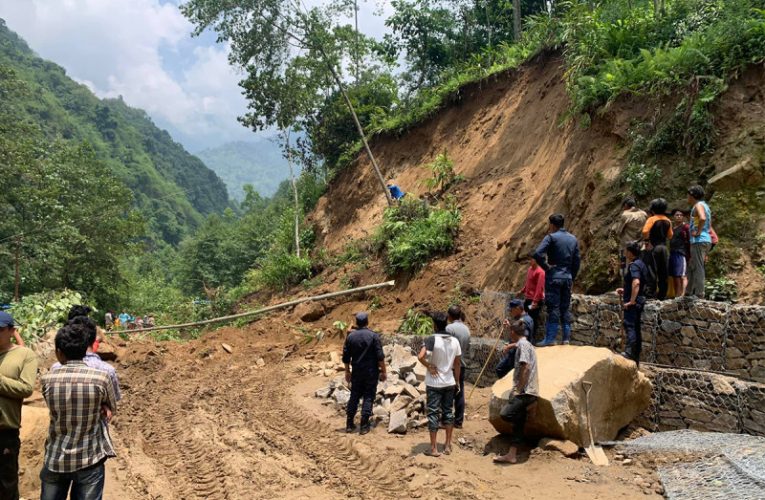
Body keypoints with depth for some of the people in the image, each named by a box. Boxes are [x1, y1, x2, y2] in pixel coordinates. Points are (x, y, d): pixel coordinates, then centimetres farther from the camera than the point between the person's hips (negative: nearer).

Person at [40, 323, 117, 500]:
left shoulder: (47, 379, -8)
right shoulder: (101, 378, -14)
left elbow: (58, 410, 6)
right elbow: (111, 409, 4)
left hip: (55, 460, 2)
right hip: (89, 460, -2)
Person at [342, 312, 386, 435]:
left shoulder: (350, 337, 0)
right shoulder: (373, 336, -9)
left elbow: (346, 357, 5)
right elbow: (380, 356, -12)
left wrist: (347, 372, 16)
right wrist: (383, 371, -3)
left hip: (356, 372, 3)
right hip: (371, 372, -3)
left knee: (354, 397, 13)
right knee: (368, 397, 4)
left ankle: (349, 424, 16)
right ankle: (364, 425, 4)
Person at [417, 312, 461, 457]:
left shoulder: (432, 339, -15)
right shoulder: (455, 341, 1)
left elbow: (421, 356, -30)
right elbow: (458, 364, 6)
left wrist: (429, 367, -13)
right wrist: (456, 382, 16)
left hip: (434, 384, -4)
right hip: (449, 383, 4)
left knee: (433, 414, 2)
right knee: (448, 412, 15)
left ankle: (434, 448, 5)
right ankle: (448, 445, 20)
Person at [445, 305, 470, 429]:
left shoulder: (450, 328, -15)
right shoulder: (466, 329, 7)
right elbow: (468, 349, 12)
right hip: (462, 365, 6)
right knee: (460, 393, 10)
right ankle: (459, 421, 16)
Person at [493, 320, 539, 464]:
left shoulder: (522, 345, -11)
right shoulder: (526, 344, 21)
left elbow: (525, 367, -20)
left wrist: (518, 390, -18)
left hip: (525, 392, -10)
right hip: (526, 392, 10)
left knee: (505, 414, -22)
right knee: (518, 423, 9)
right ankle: (512, 455, 12)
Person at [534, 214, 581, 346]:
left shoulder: (551, 237, -8)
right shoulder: (573, 239, 12)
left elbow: (537, 254, -22)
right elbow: (577, 261, 13)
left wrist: (546, 266, -9)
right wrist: (572, 278, 17)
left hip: (554, 277, -6)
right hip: (567, 278, 6)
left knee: (553, 308, -5)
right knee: (565, 308, 11)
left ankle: (550, 338, -5)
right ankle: (567, 337, 12)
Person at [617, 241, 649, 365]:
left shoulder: (633, 265, -14)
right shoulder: (641, 264, 17)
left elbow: (636, 282, -28)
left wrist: (631, 300, -26)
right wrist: (625, 291, 21)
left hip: (632, 302, -10)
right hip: (640, 300, 10)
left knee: (629, 326, -15)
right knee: (636, 328, 12)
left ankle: (629, 352, -24)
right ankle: (636, 358, 17)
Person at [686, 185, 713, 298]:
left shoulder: (698, 205, -9)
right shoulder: (704, 205, 22)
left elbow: (702, 218, -30)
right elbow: (709, 226, 26)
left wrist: (698, 232, -19)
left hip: (699, 240, -10)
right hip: (706, 240, 10)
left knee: (698, 267, -9)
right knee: (691, 267, 14)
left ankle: (699, 294, -9)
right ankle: (689, 292, 18)